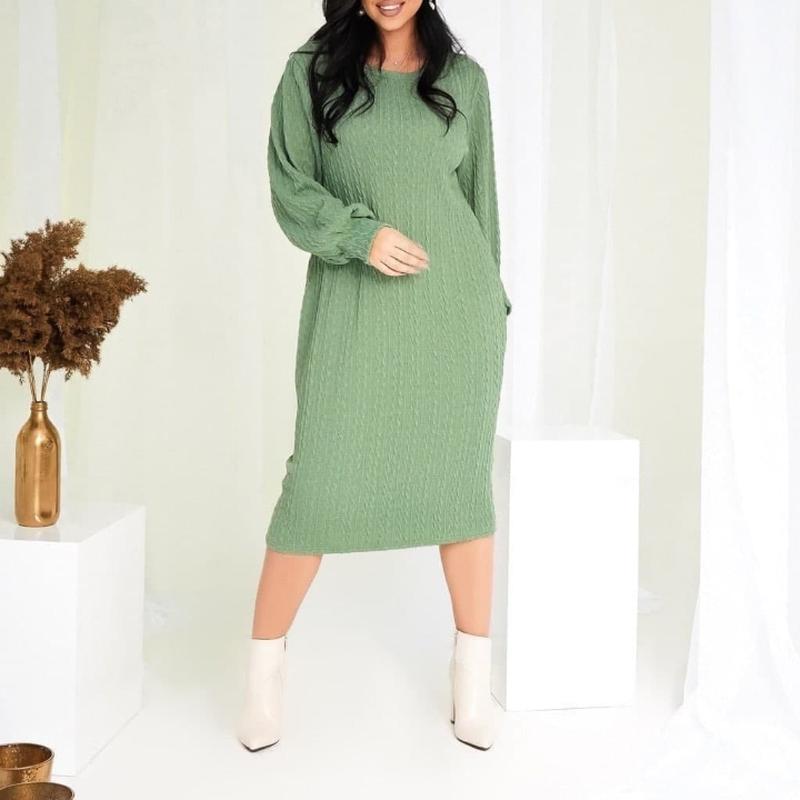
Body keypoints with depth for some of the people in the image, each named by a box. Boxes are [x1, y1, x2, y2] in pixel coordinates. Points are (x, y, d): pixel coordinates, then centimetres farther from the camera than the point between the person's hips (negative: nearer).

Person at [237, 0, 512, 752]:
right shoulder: (310, 72, 5)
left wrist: (490, 307, 11)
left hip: (451, 298, 2)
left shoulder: (462, 77, 9)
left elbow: (477, 195, 13)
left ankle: (473, 680, 15)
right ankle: (264, 676, 14)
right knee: (318, 485, -4)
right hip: (353, 304, -1)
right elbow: (289, 189, -1)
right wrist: (362, 234, -18)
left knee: (460, 483, 3)